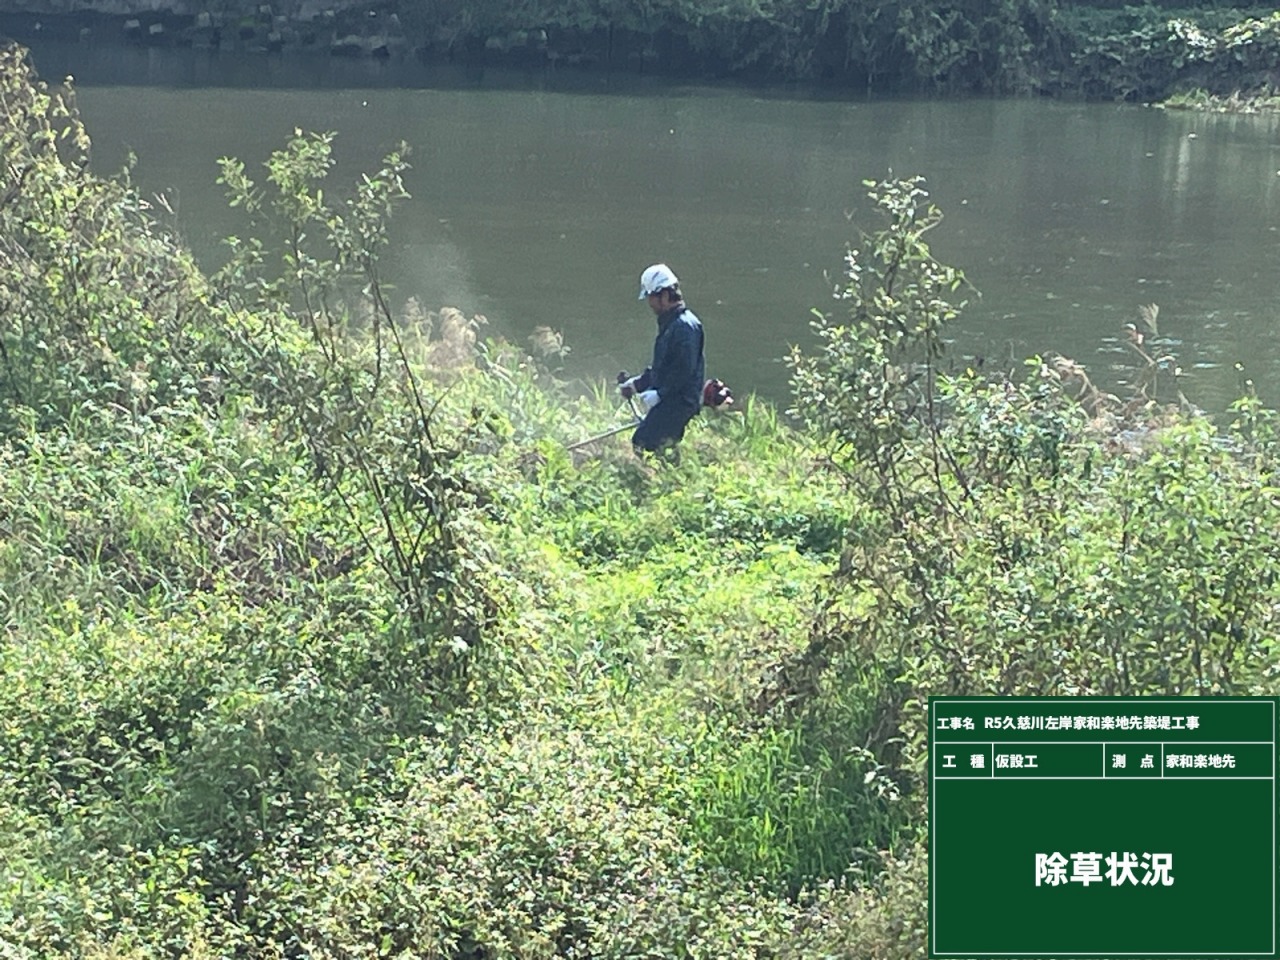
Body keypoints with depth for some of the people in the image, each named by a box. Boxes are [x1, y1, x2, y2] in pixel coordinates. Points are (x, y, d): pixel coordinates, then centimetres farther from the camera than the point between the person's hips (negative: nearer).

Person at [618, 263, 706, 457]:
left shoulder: (685, 326, -15)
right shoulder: (668, 325, 19)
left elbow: (684, 369, -23)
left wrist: (659, 394, -21)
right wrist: (636, 384, 19)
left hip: (679, 401, -11)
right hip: (667, 401, 11)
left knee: (643, 442, -17)